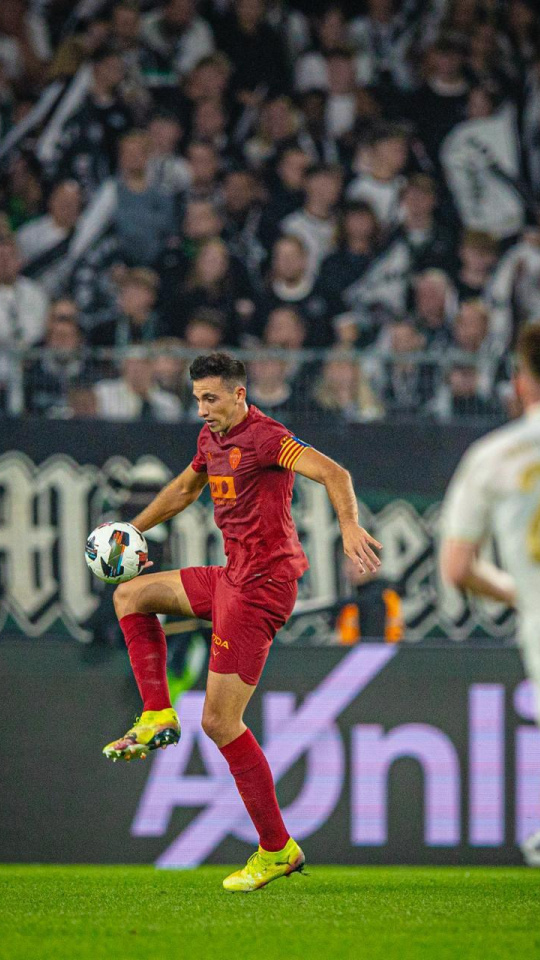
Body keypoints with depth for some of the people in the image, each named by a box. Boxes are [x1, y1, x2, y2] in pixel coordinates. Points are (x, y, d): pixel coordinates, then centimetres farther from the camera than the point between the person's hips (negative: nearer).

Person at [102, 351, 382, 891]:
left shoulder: (264, 437, -16)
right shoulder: (212, 437, 13)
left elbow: (332, 473, -28)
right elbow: (186, 487, 34)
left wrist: (348, 525, -45)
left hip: (260, 587, -9)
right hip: (231, 578, 9)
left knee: (219, 722, -9)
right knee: (130, 595, 21)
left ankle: (276, 850, -3)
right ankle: (157, 717, 14)